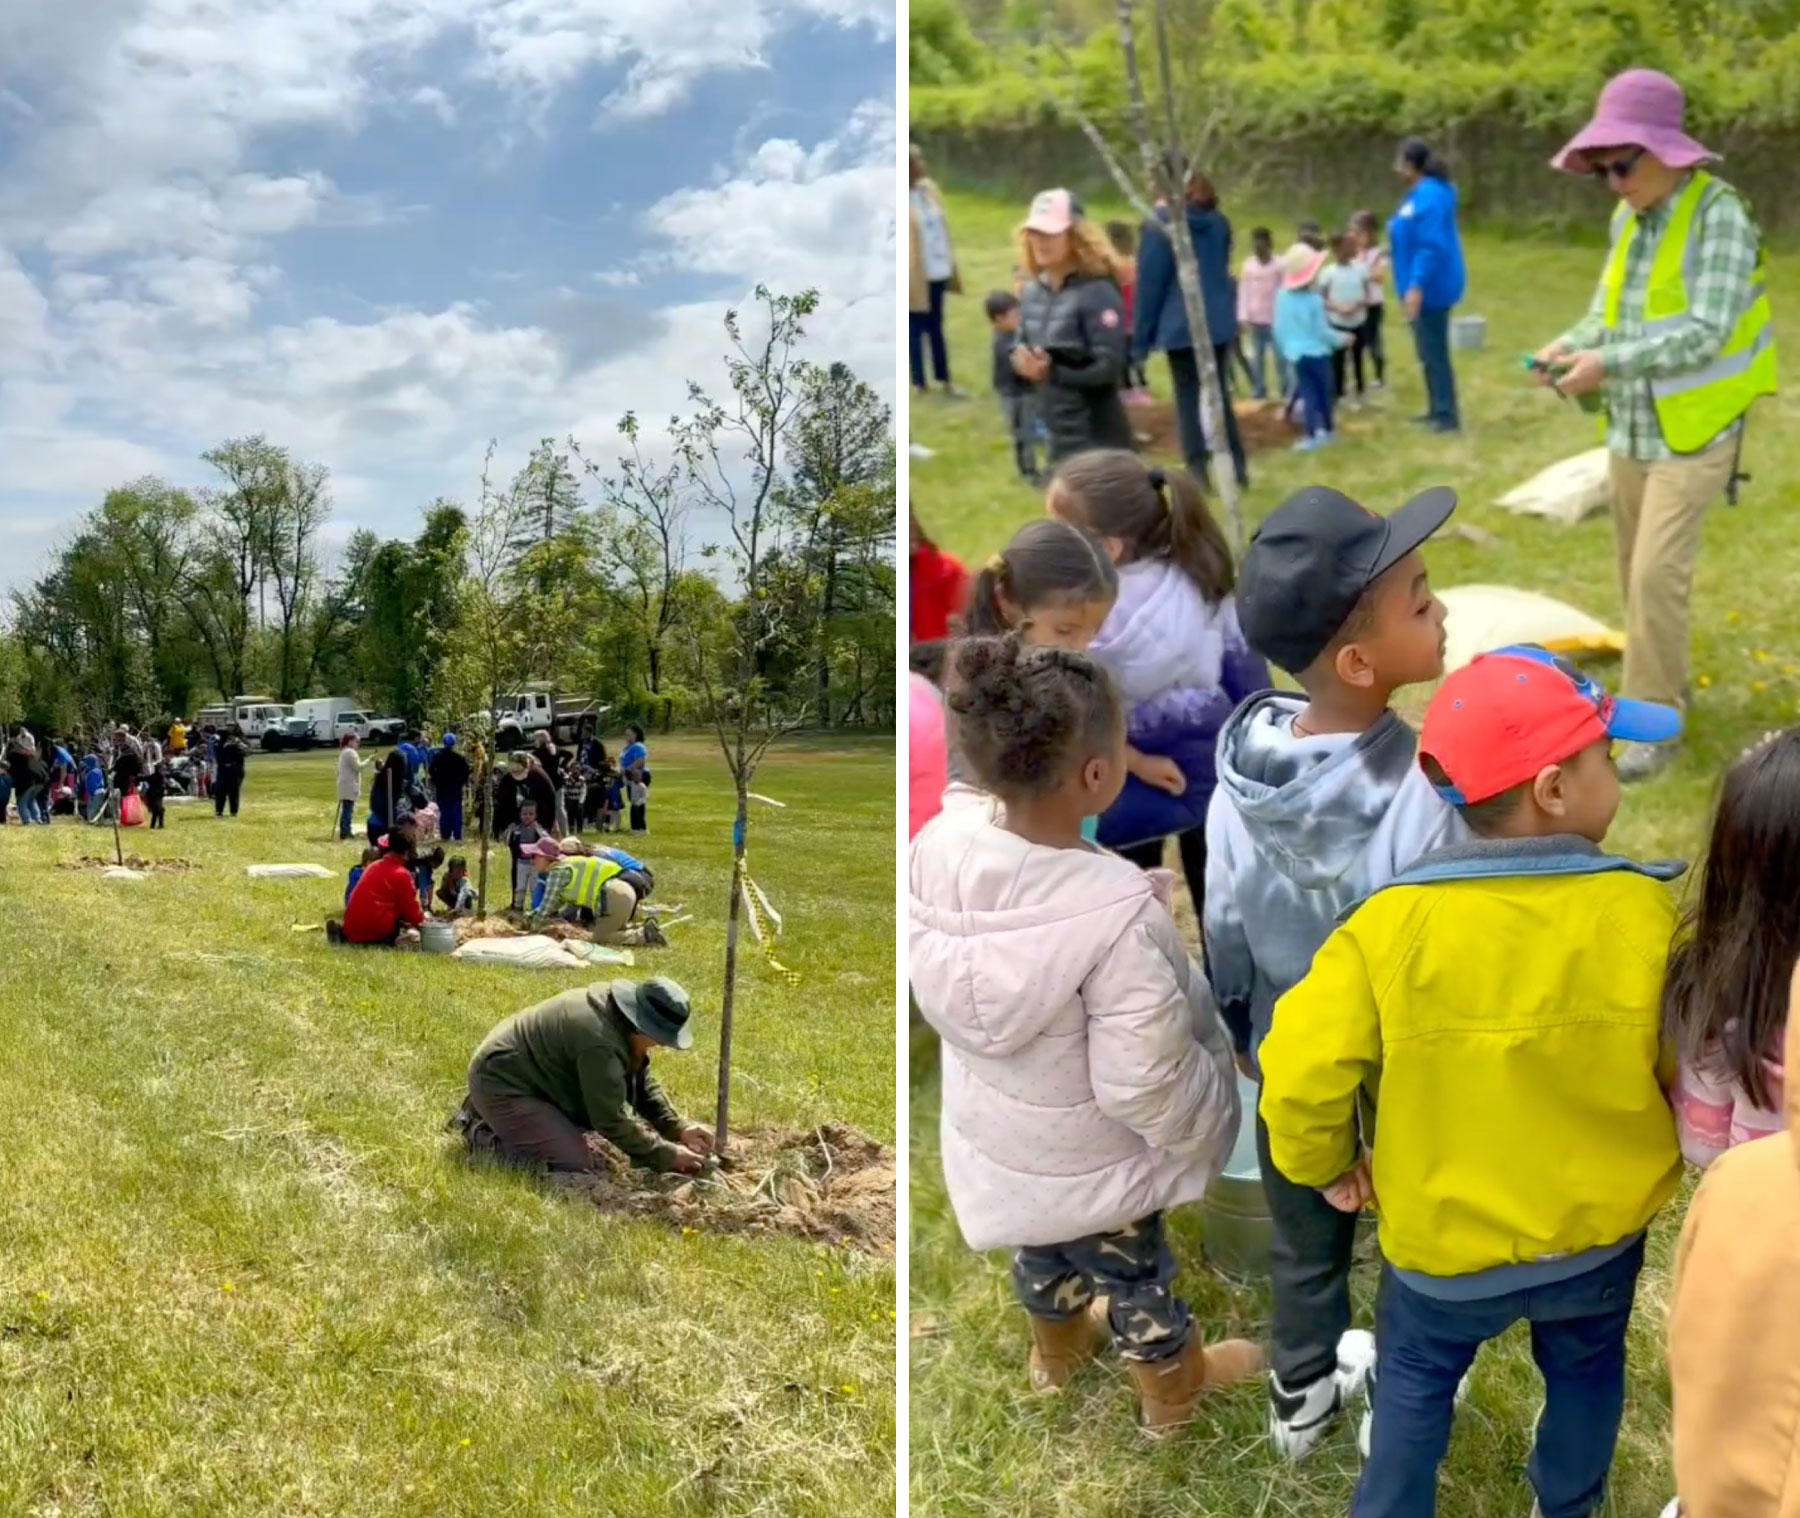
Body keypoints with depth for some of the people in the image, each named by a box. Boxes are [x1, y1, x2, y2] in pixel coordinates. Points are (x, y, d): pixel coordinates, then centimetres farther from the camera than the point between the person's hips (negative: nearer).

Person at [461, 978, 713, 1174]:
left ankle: (489, 1114, 22)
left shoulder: (624, 1021, -2)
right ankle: (481, 1137, -4)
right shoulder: (600, 1042, -32)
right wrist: (668, 1156, -20)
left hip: (527, 1071, 11)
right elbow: (612, 1121, -26)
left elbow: (644, 1085, 10)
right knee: (575, 1163, -20)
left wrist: (680, 1128, -1)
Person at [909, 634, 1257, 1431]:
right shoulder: (1116, 915, -40)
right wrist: (1207, 1123, -9)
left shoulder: (939, 846, -23)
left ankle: (1055, 1356, 63)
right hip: (1089, 1156, -5)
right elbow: (1143, 1085, -30)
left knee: (1043, 1247, 35)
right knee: (1134, 1278, 25)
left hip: (994, 1128, 5)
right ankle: (1173, 1396, 54)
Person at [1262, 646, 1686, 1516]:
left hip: (1443, 1238, -2)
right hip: (1601, 1225, 2)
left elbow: (1302, 1071, -24)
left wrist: (1324, 1167, -3)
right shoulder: (1641, 911, -22)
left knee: (1415, 1380, 26)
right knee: (1586, 1372, 31)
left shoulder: (1393, 923, -26)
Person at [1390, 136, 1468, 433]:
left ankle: (1447, 415, 0)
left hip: (1430, 290, -10)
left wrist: (1417, 286, -29)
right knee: (1429, 353, 17)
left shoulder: (1430, 196, -19)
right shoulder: (1419, 195, 12)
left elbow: (1432, 247, -25)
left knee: (1434, 353, -6)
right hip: (1424, 288, 10)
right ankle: (1437, 410, 26)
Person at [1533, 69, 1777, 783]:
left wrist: (1609, 363, -30)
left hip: (1692, 434, -7)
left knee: (1657, 573, -12)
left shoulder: (1719, 215, -16)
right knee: (1637, 571, 15)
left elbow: (1708, 332, -23)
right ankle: (1665, 682, 34)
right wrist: (1571, 345, -9)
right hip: (1629, 431, 7)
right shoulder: (1627, 218, 5)